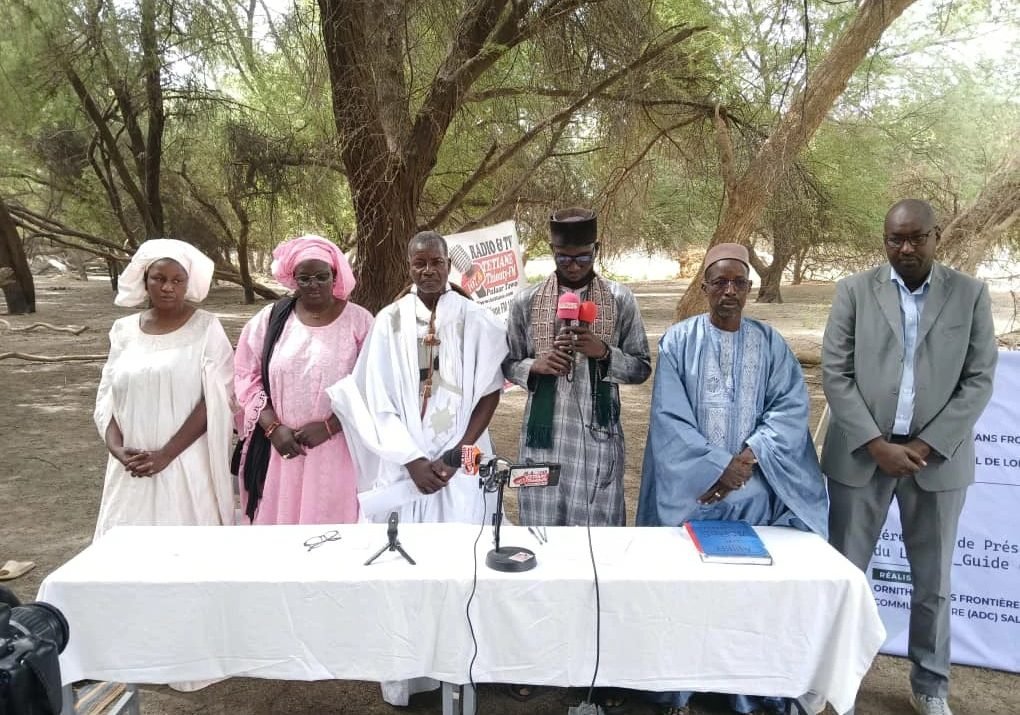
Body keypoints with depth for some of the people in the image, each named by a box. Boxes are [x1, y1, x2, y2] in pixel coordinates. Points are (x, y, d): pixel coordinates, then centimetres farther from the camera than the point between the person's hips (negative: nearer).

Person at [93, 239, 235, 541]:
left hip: (187, 463, -3)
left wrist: (166, 454, -14)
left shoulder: (206, 328, -5)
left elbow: (214, 398, -10)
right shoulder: (124, 329, 8)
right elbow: (107, 397, 9)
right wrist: (117, 448, -8)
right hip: (132, 466, 4)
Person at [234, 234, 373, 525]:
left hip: (336, 450, -2)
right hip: (279, 447, 2)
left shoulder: (358, 320, -2)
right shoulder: (270, 318, 5)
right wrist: (273, 427, -7)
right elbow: (247, 376, 6)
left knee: (330, 517, 4)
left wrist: (329, 426, -13)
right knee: (279, 517, 9)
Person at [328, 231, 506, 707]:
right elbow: (378, 400, -1)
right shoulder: (389, 322, 1)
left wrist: (455, 454, -11)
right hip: (405, 461, 1)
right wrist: (413, 460, -10)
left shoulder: (475, 320, -1)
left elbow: (490, 392, -1)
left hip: (462, 459, 0)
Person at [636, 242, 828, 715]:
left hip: (755, 491, 2)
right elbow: (669, 418, -7)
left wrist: (750, 455, -15)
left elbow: (792, 407, -1)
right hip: (690, 488, -2)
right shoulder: (678, 341, -1)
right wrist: (717, 467, -13)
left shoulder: (770, 344, 6)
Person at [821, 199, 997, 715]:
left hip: (938, 457, 1)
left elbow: (979, 380, -1)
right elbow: (835, 373, -4)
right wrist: (877, 443, -12)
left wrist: (927, 446, -10)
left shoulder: (970, 294, 3)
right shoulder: (855, 291, 0)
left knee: (933, 581, 12)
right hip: (861, 454, 0)